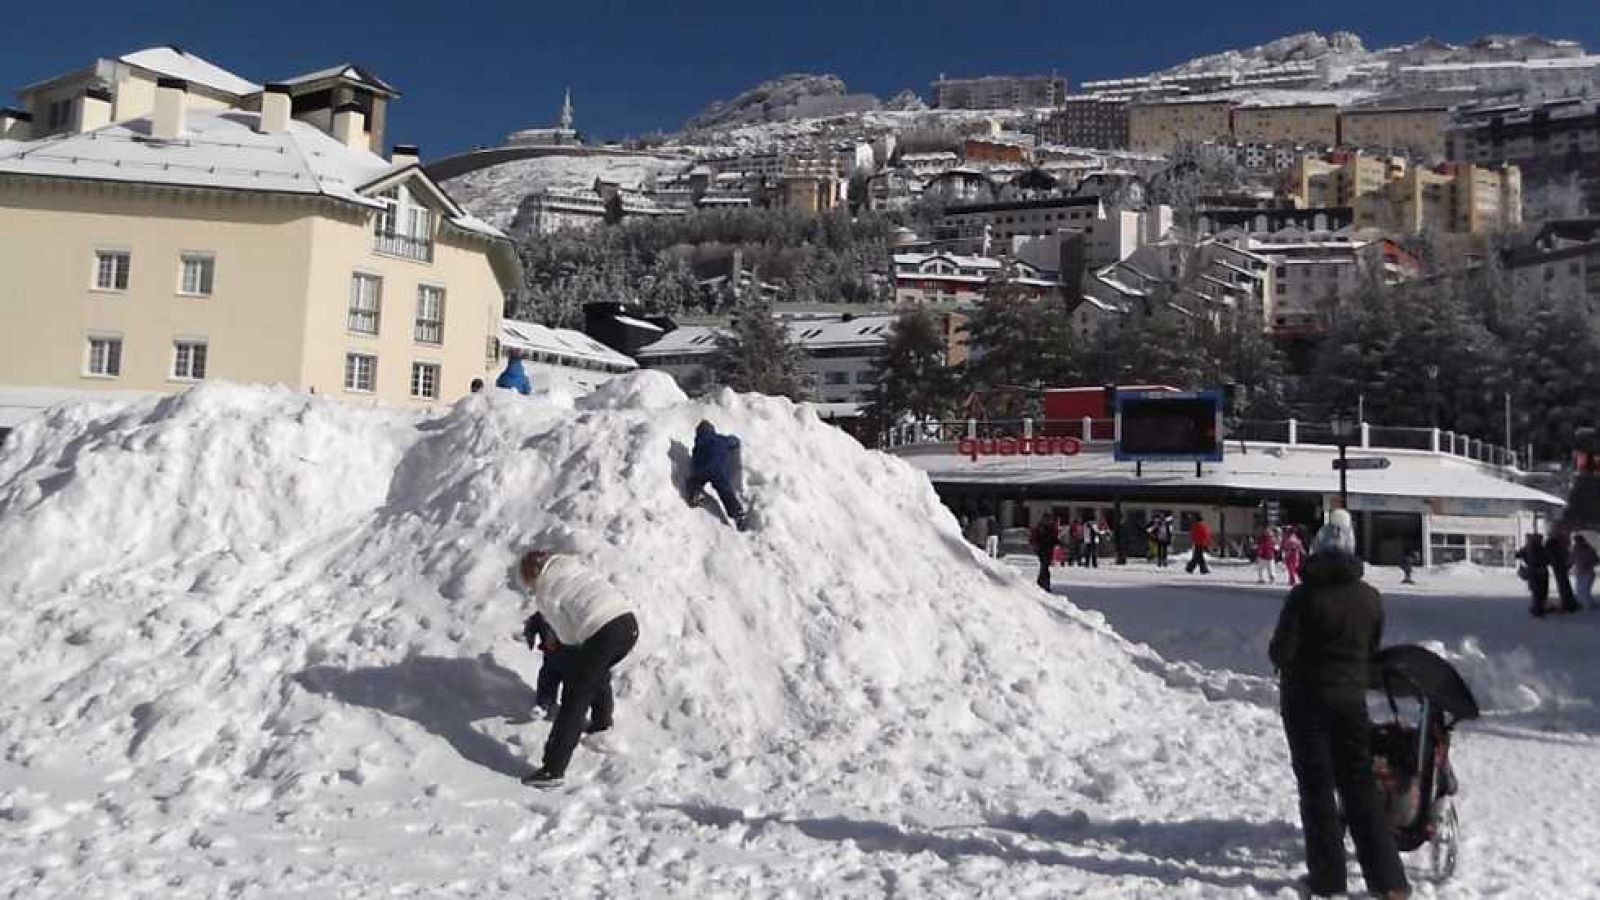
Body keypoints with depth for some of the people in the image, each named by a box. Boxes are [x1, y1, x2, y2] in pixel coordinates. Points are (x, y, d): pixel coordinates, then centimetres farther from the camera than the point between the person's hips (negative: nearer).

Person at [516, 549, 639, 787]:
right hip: (630, 624, 7)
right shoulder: (573, 562, 22)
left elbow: (568, 637, 11)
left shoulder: (544, 594, 7)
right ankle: (601, 723, 53)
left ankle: (553, 770, 3)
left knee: (574, 698, 2)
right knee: (599, 671, 34)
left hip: (602, 633, -7)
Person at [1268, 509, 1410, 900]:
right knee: (1360, 786, 13)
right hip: (1351, 699, 4)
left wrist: (1283, 656, 3)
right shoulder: (1370, 598, -2)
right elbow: (1372, 650, 7)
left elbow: (1281, 652, -19)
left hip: (1306, 700, -4)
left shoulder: (1305, 596, -18)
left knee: (1316, 787, 6)